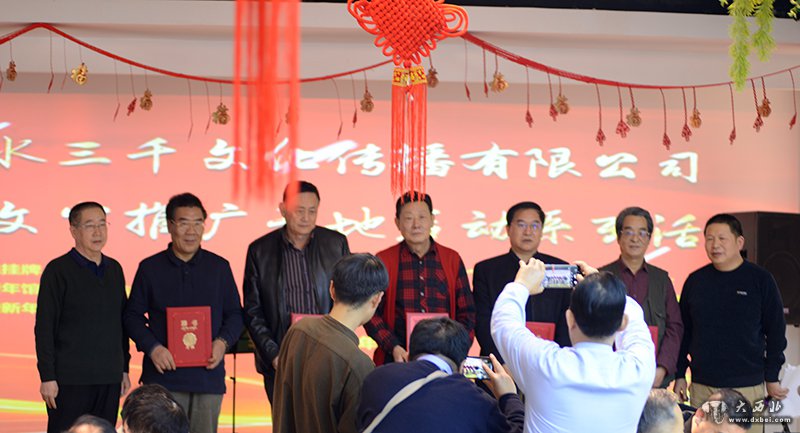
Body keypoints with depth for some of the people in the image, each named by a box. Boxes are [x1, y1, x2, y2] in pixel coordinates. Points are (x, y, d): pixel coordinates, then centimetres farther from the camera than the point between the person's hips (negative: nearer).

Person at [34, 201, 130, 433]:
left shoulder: (114, 269, 12)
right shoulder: (58, 270, -5)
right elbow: (44, 328, -7)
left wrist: (124, 369, 13)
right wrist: (47, 377, -12)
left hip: (109, 378, 5)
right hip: (70, 379, -5)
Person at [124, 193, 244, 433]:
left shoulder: (219, 267, 9)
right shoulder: (150, 268, 5)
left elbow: (234, 314, 13)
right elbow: (133, 315, 6)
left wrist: (223, 342, -6)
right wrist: (152, 347, -9)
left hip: (208, 375, 2)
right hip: (164, 375, -2)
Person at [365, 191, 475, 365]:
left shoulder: (452, 260, 9)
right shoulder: (383, 261, 3)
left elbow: (466, 313, 11)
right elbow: (370, 312, 2)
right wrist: (393, 348, -11)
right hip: (397, 360, -1)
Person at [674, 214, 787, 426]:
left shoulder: (760, 279, -1)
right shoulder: (695, 281, 7)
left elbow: (776, 331, 1)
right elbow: (683, 331, 13)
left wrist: (772, 378, -1)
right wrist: (679, 375, 10)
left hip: (747, 387, -2)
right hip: (702, 386, 3)